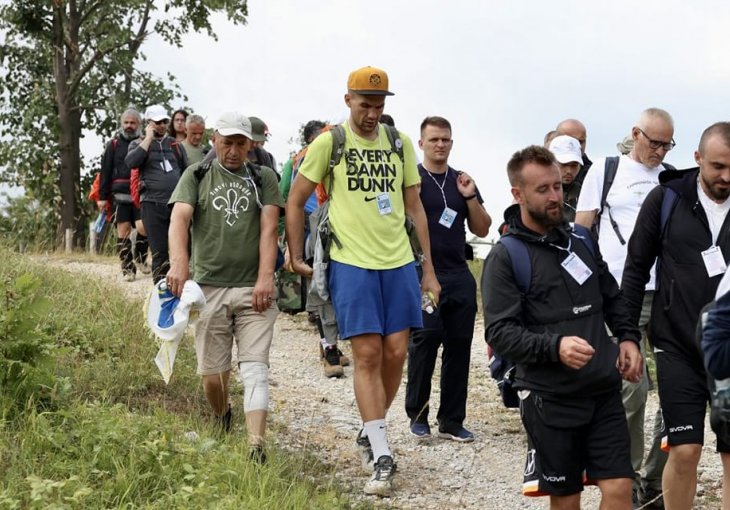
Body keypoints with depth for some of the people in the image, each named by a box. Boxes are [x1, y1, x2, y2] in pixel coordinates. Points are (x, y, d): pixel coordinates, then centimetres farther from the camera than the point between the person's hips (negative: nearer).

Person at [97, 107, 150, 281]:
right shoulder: (113, 145, 8)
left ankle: (140, 256, 15)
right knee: (123, 230, 0)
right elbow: (105, 172, 6)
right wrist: (103, 196, 0)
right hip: (120, 194, 0)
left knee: (143, 227, -13)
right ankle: (128, 269, 6)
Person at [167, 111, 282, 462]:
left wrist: (265, 278, -14)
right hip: (209, 287, 1)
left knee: (254, 370, -10)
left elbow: (269, 228, 0)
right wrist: (179, 262, -26)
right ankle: (222, 420, 36)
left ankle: (256, 449, -19)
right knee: (212, 373, 6)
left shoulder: (263, 178, 11)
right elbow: (179, 218, -7)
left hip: (253, 289, -1)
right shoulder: (197, 176, 9)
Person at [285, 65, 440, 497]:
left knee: (396, 353, 3)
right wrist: (297, 256, 2)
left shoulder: (400, 143, 8)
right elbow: (296, 200, 4)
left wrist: (429, 270, 11)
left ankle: (370, 433, 25)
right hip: (352, 264, -4)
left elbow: (414, 207, 13)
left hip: (399, 262, 4)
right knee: (368, 355, -6)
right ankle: (382, 458, -4)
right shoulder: (329, 143, -3)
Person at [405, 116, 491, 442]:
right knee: (425, 343, -6)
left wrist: (470, 198, 0)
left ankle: (452, 421, 10)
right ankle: (418, 416, 9)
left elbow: (482, 230, 13)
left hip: (459, 277, 5)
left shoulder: (462, 182, 14)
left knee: (459, 347, 3)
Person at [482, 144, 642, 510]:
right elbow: (499, 333, -15)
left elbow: (611, 297, 23)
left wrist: (628, 337, 5)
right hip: (550, 397, -4)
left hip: (603, 389, 4)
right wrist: (555, 346, -29)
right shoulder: (505, 257, -7)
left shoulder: (581, 240, 11)